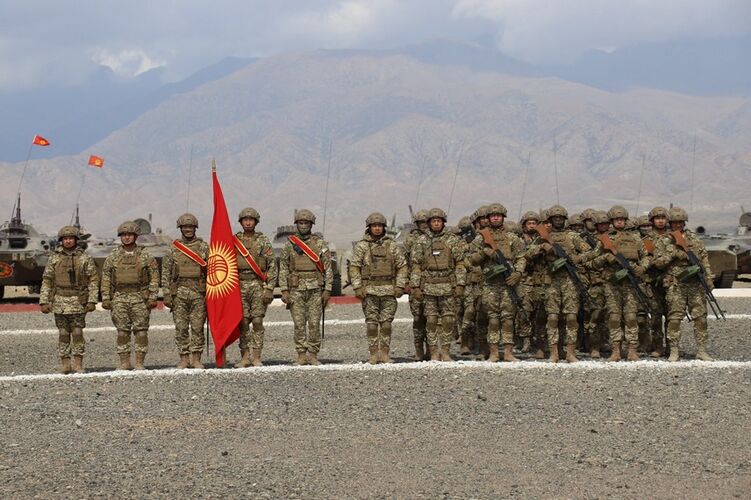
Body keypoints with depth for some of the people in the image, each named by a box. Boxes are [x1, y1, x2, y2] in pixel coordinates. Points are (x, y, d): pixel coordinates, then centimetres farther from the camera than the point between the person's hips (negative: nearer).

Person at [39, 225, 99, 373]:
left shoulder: (84, 258, 2)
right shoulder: (54, 258, 4)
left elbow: (93, 280, 2)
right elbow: (47, 281, 5)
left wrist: (92, 300, -6)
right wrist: (44, 302, -2)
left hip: (79, 301, -1)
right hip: (60, 302, 1)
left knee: (77, 333, -2)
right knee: (63, 334, 3)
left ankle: (78, 364, 4)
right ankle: (65, 364, 9)